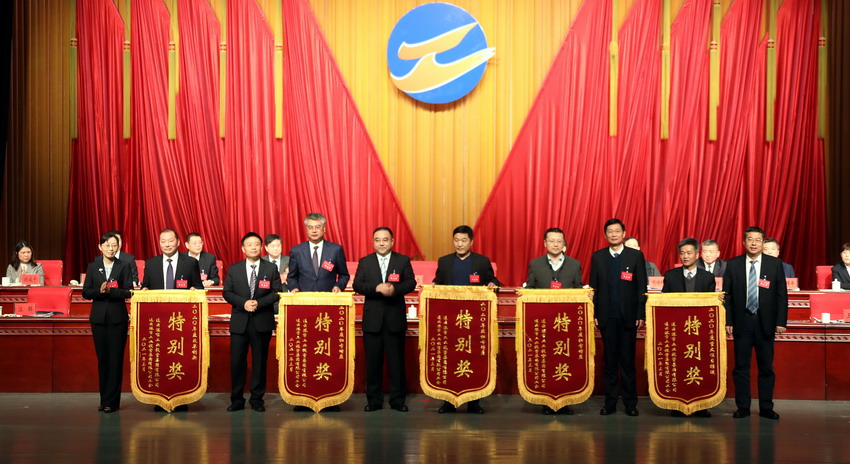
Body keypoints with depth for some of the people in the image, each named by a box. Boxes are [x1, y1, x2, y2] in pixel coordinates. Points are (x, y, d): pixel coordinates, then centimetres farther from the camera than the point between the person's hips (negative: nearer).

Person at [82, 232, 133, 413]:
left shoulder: (124, 266, 3)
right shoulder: (93, 267, 8)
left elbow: (128, 292, -4)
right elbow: (86, 292, 4)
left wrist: (110, 290, -19)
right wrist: (100, 291, -14)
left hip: (117, 317, -2)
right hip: (99, 317, 2)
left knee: (116, 359, -3)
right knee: (102, 359, 6)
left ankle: (112, 401, 0)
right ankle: (104, 399, 14)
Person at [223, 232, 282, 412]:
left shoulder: (271, 269, 5)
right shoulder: (234, 269, 8)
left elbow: (276, 293, 0)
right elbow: (227, 292, 4)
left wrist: (259, 303, -14)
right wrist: (243, 303, -12)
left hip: (262, 322, -1)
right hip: (239, 322, 1)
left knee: (260, 361, 4)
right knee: (237, 361, 0)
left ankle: (257, 399, 13)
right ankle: (237, 400, 8)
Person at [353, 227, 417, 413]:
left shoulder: (403, 261, 6)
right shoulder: (365, 262, 9)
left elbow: (411, 283, -3)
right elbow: (357, 285, -2)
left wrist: (395, 289, -22)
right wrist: (377, 288, -19)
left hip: (395, 318, -1)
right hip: (372, 318, 1)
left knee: (396, 361, 2)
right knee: (373, 361, 4)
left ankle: (397, 399, 10)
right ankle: (374, 400, 12)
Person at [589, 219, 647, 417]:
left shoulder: (636, 256, 3)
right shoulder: (597, 257, 8)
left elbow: (642, 287, 2)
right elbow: (593, 287, 8)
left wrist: (641, 314, -4)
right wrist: (594, 314, 1)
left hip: (628, 316, -1)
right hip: (607, 317, 1)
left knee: (628, 361, 1)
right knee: (609, 361, 5)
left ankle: (630, 403, 8)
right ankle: (610, 402, 10)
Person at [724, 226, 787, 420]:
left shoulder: (775, 264, 3)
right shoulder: (733, 264, 3)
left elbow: (782, 295, 3)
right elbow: (727, 295, 4)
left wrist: (781, 321, -4)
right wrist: (727, 321, -3)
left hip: (765, 322, 0)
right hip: (742, 322, 0)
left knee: (766, 367, 4)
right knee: (741, 367, 4)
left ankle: (766, 408, 11)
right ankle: (743, 407, 11)